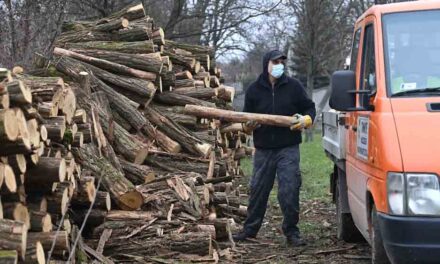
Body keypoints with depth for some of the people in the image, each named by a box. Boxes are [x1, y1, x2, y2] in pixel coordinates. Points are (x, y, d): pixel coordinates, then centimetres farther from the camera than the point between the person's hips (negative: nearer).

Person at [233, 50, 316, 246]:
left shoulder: (293, 86, 3)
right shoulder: (254, 90, 7)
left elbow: (310, 108, 10)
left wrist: (306, 120, -11)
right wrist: (247, 127, -9)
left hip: (288, 149, -2)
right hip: (263, 150, 2)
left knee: (289, 191, -5)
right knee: (258, 190, 8)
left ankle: (291, 231, 7)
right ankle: (250, 229, 22)